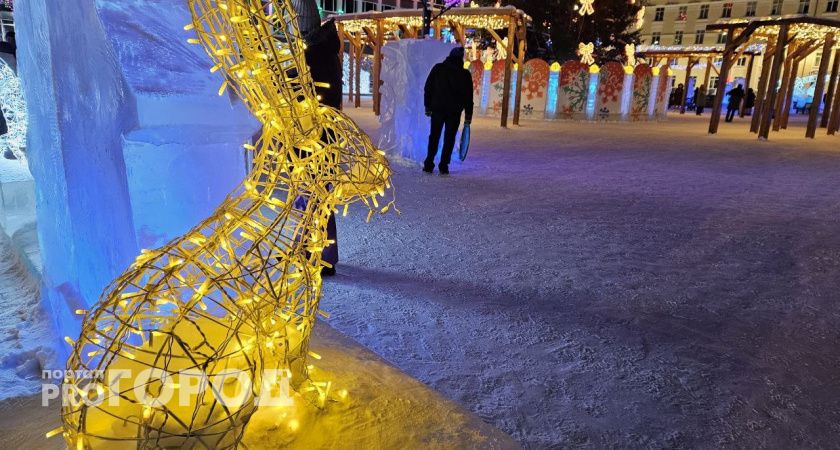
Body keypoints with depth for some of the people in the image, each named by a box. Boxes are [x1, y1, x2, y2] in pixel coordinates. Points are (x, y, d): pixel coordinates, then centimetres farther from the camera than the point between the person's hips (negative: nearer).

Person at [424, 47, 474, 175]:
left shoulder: (438, 68, 3)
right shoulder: (465, 74, 0)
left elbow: (428, 88, 4)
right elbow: (468, 96, 1)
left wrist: (428, 106, 9)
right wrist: (468, 115, 6)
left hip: (437, 109, 1)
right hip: (454, 112, -1)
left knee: (434, 137, 11)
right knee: (449, 139, 6)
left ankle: (429, 165, 7)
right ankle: (443, 167, 3)